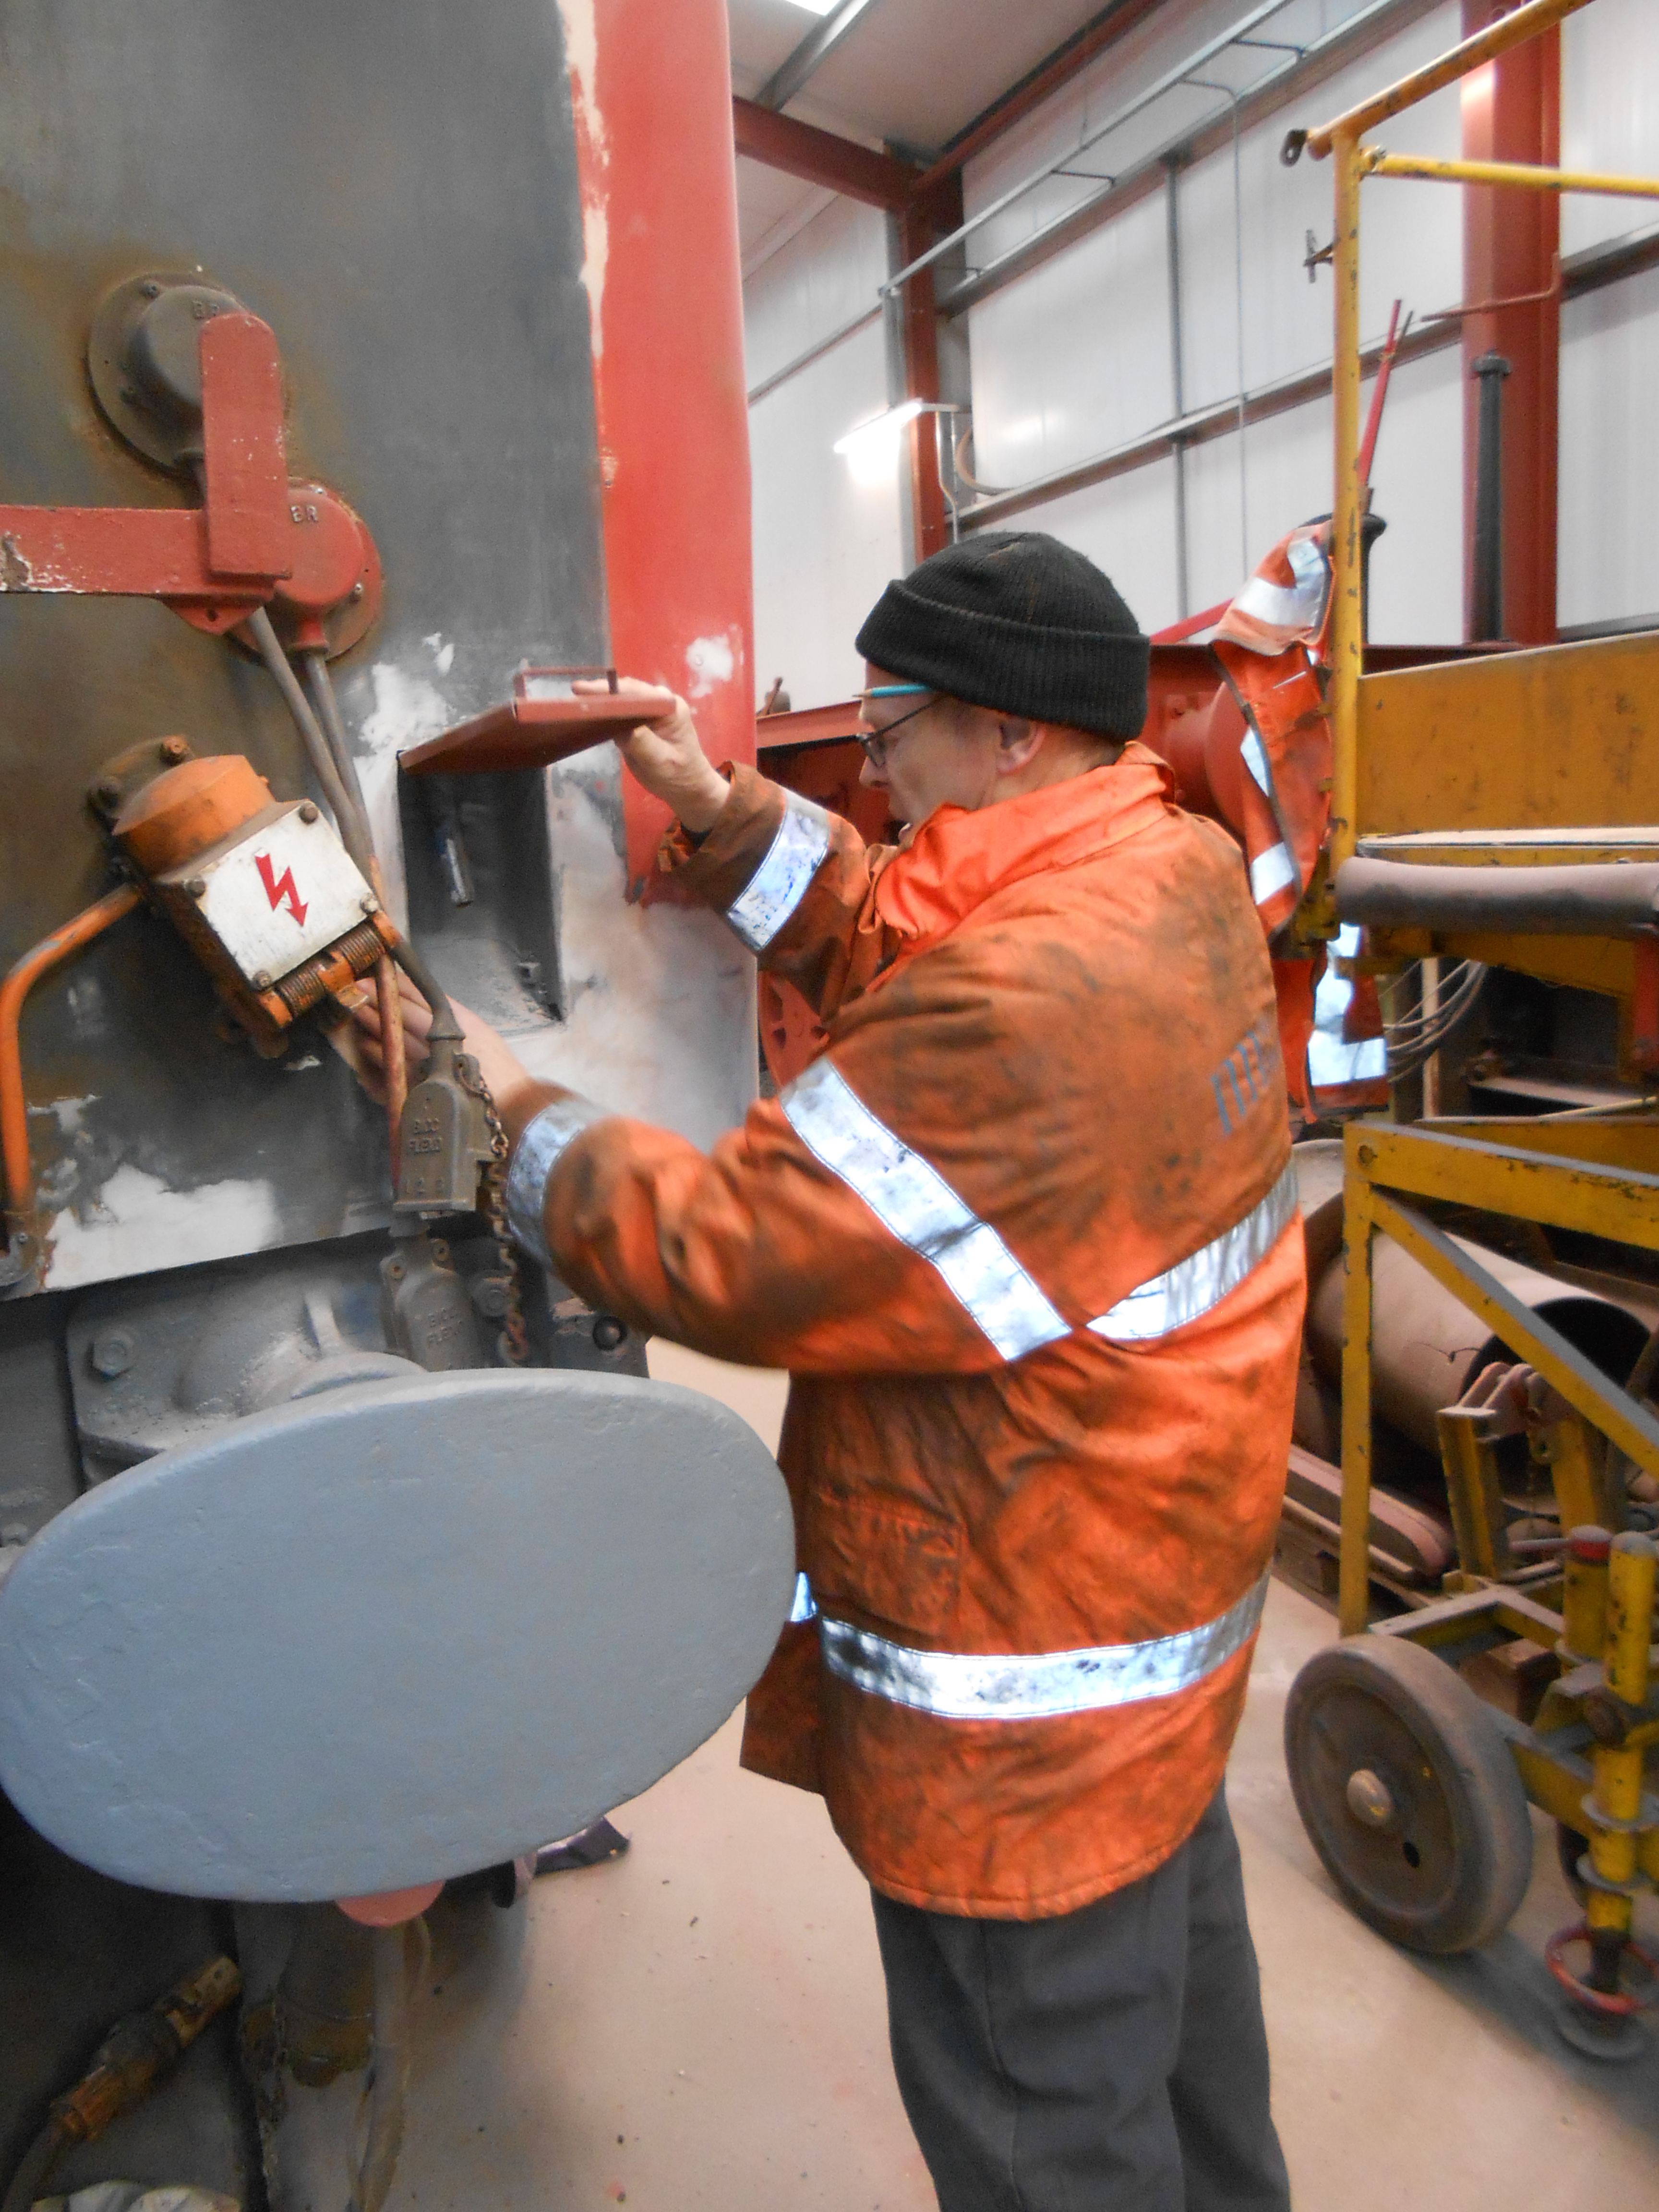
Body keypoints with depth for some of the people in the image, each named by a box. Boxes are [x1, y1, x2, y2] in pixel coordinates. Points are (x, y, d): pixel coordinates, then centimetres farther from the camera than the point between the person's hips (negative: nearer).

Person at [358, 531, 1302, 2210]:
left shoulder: (1026, 1011, -33)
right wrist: (725, 815, -1)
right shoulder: (1176, 869, -3)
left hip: (1024, 1707, -10)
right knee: (1173, 1956, 33)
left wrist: (516, 1113, -12)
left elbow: (727, 1260, -27)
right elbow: (898, 956, 6)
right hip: (1163, 1575, 10)